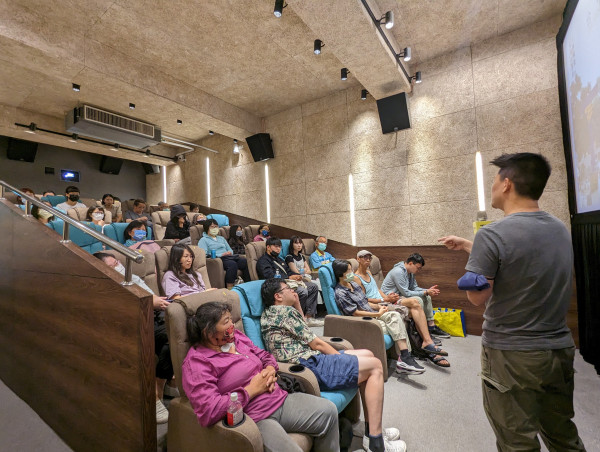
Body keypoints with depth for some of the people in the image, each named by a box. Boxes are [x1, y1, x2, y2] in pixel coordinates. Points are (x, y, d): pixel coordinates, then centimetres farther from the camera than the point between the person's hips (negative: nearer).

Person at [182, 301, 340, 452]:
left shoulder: (236, 336, 9)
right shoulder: (196, 362, -13)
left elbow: (265, 356, 20)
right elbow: (208, 412, -24)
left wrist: (270, 371, -4)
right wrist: (252, 390, -18)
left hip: (280, 399, 7)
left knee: (328, 410, -2)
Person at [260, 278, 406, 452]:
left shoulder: (268, 313, 17)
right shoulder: (285, 311, -13)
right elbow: (316, 343, -9)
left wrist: (296, 303, 19)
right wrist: (341, 357, 3)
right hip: (310, 367, -10)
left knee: (366, 355, 14)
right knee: (375, 366, -6)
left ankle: (371, 428, 17)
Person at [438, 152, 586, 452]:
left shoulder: (492, 234, -22)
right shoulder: (560, 229, 3)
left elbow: (477, 297, -17)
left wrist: (472, 257, -2)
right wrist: (466, 245, 22)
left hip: (511, 355, -7)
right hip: (560, 349, 7)